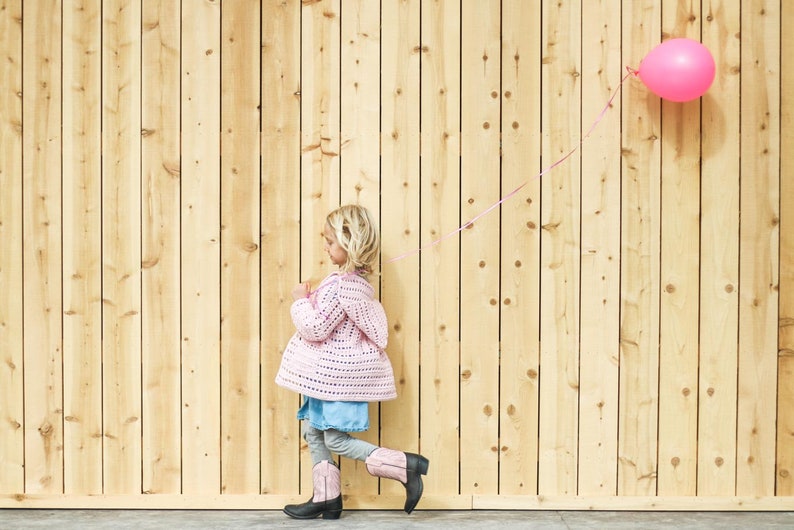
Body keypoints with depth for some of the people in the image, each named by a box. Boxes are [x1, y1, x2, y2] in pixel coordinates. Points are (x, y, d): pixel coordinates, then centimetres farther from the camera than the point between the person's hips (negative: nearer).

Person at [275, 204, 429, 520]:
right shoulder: (356, 280, 8)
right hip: (331, 374, 10)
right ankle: (326, 499, 23)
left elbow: (316, 328, -23)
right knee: (314, 431, 16)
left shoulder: (340, 286, -24)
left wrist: (300, 301, -10)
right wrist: (309, 301, 10)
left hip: (337, 375, -10)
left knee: (336, 440, -2)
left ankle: (406, 466, -3)